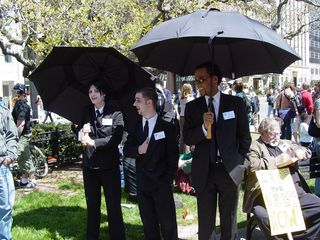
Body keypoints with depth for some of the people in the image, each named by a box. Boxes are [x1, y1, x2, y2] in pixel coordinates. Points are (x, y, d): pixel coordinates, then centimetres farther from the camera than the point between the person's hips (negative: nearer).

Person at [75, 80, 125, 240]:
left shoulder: (115, 112, -7)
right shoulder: (86, 112, 7)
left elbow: (116, 138, -16)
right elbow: (78, 132, 10)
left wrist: (94, 142, -23)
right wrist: (82, 132, -12)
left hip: (109, 165, -4)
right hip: (89, 165, 5)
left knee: (113, 205, 1)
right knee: (92, 204, 16)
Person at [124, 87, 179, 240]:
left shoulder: (167, 127, -4)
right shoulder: (135, 127, 8)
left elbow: (173, 156, -3)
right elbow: (126, 150, 4)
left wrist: (168, 179, -8)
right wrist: (138, 150, -17)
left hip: (161, 183, -4)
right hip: (142, 183, 4)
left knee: (168, 225, 3)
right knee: (149, 225, 13)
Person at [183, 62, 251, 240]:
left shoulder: (236, 103, 0)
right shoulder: (192, 107, 3)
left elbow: (245, 138, 7)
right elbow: (187, 139, -1)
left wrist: (238, 162, 6)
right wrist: (203, 127, -18)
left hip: (230, 170, -1)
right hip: (204, 172, 1)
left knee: (229, 221, 12)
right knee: (205, 223, 8)